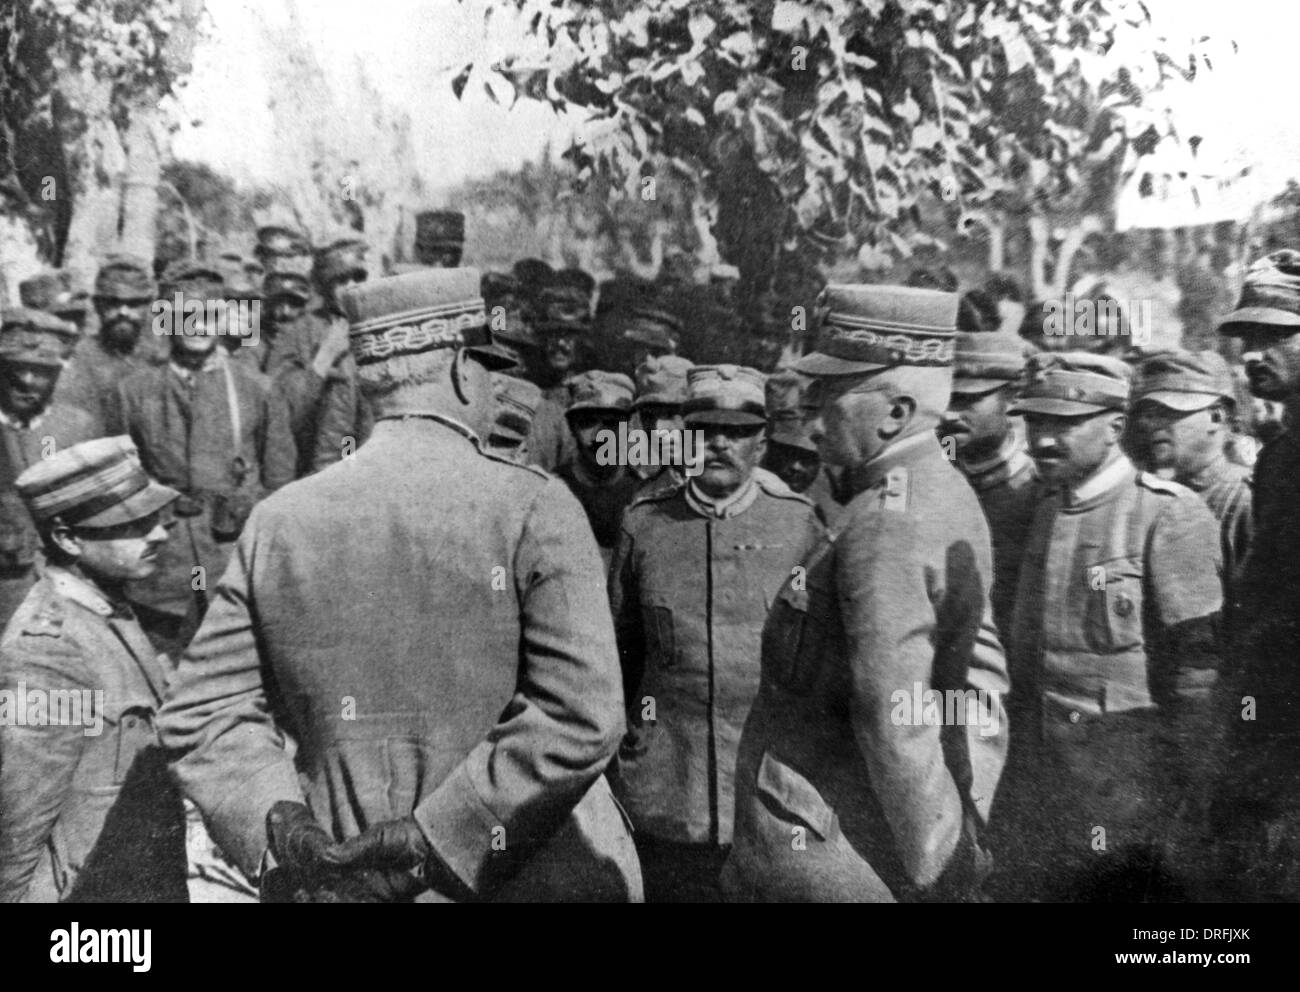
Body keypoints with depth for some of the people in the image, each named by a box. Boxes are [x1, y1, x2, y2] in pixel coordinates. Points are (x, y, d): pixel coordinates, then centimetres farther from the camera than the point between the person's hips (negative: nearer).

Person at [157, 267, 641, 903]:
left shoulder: (277, 522, 0)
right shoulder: (533, 506, -12)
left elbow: (200, 710, -1)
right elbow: (581, 715, -20)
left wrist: (276, 818, -10)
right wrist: (437, 835, -18)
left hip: (340, 884, 3)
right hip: (528, 881, -3)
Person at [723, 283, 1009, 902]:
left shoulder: (885, 525, -22)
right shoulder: (950, 499, 8)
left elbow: (897, 721, -24)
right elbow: (983, 698, 12)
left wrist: (939, 868, -15)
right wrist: (962, 829, 12)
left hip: (817, 864, -9)